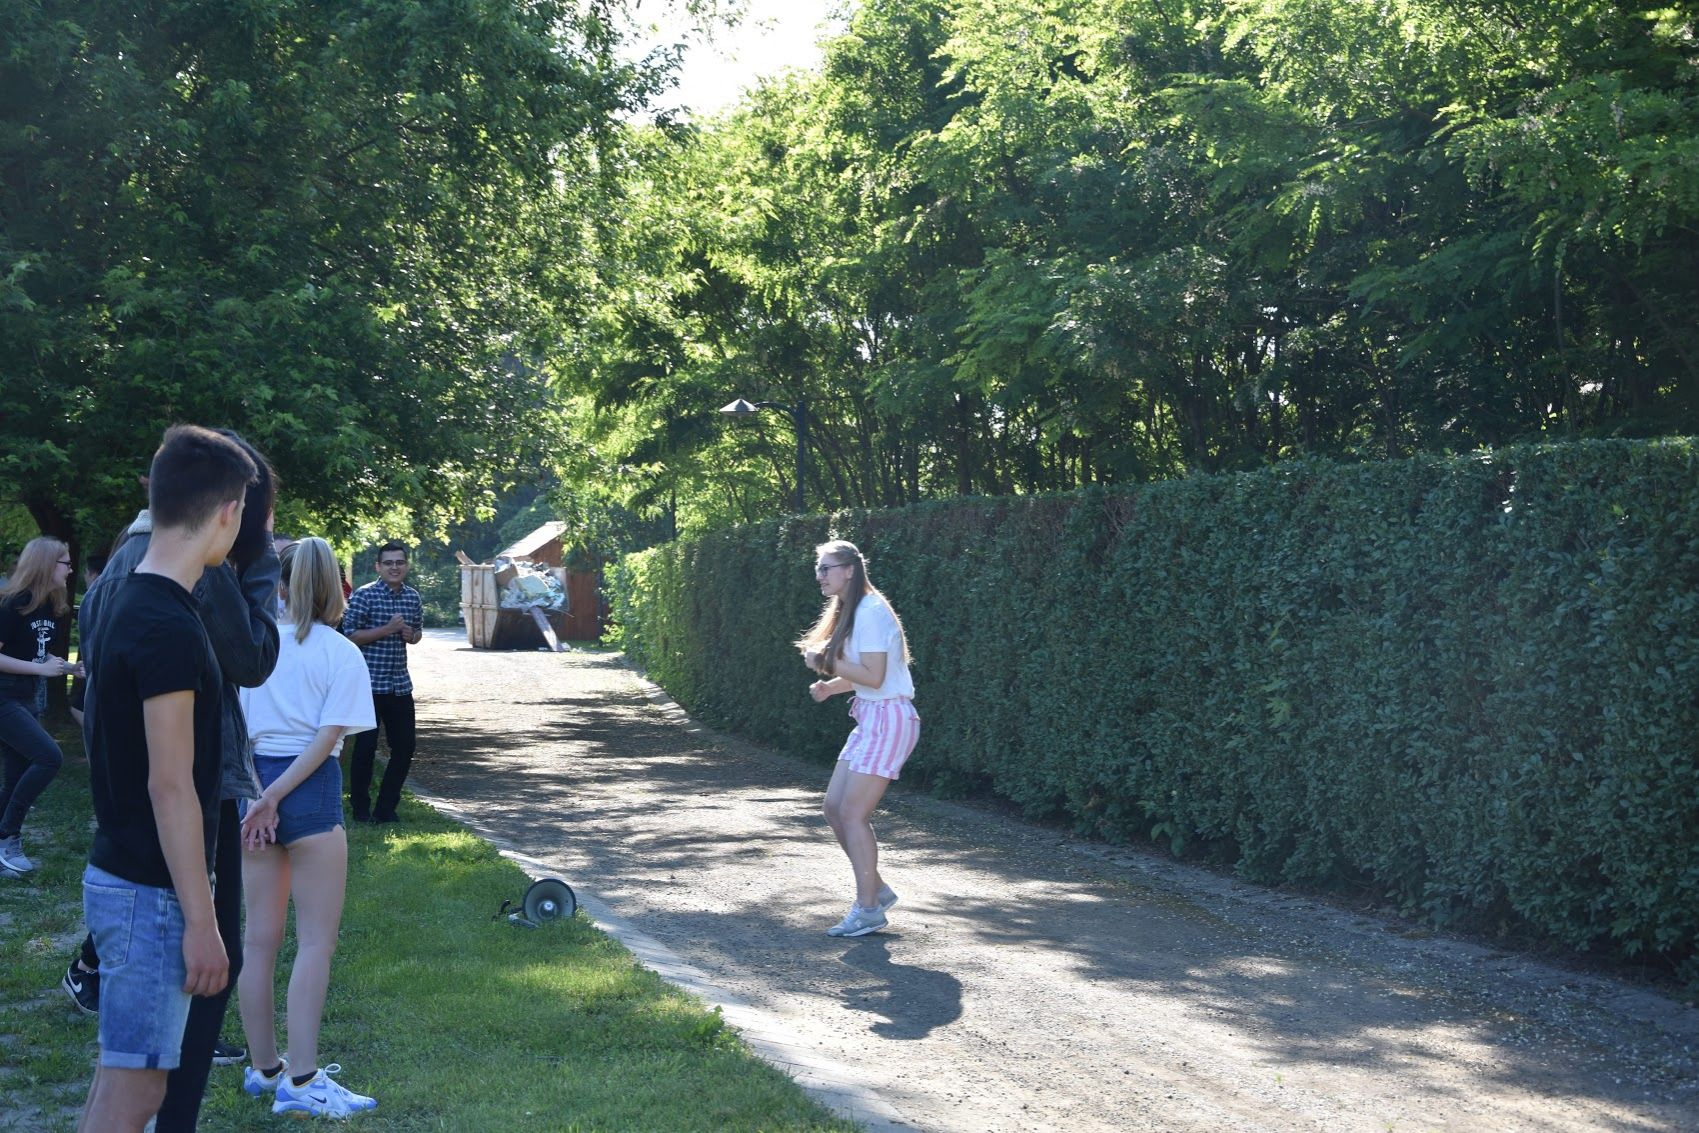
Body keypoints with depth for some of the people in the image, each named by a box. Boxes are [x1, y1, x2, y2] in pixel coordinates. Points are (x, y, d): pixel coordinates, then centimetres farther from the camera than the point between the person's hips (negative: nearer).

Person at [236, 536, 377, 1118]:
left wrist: (259, 792, -7)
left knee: (260, 935, 12)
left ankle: (264, 1068, 22)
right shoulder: (342, 654, -6)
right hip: (311, 788, -5)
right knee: (316, 939, 1)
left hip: (253, 780, 5)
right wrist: (273, 798, -13)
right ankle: (301, 1081, -3)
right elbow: (327, 738, -13)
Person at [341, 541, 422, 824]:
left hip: (400, 684, 6)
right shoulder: (364, 595, -9)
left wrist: (412, 635, -1)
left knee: (404, 748, 6)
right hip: (370, 683, -5)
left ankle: (386, 808, 19)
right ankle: (360, 808, 15)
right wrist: (387, 629, -18)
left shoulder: (412, 597, 8)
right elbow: (350, 635, -11)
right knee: (365, 748, 1)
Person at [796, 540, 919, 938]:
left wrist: (826, 663, -14)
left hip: (889, 719, -10)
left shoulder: (871, 613, -17)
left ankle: (868, 909, 0)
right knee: (834, 807, 10)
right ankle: (876, 888, 20)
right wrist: (829, 686, 6)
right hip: (871, 719, 10)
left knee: (852, 813, -8)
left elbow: (873, 677, -22)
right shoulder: (849, 613, 15)